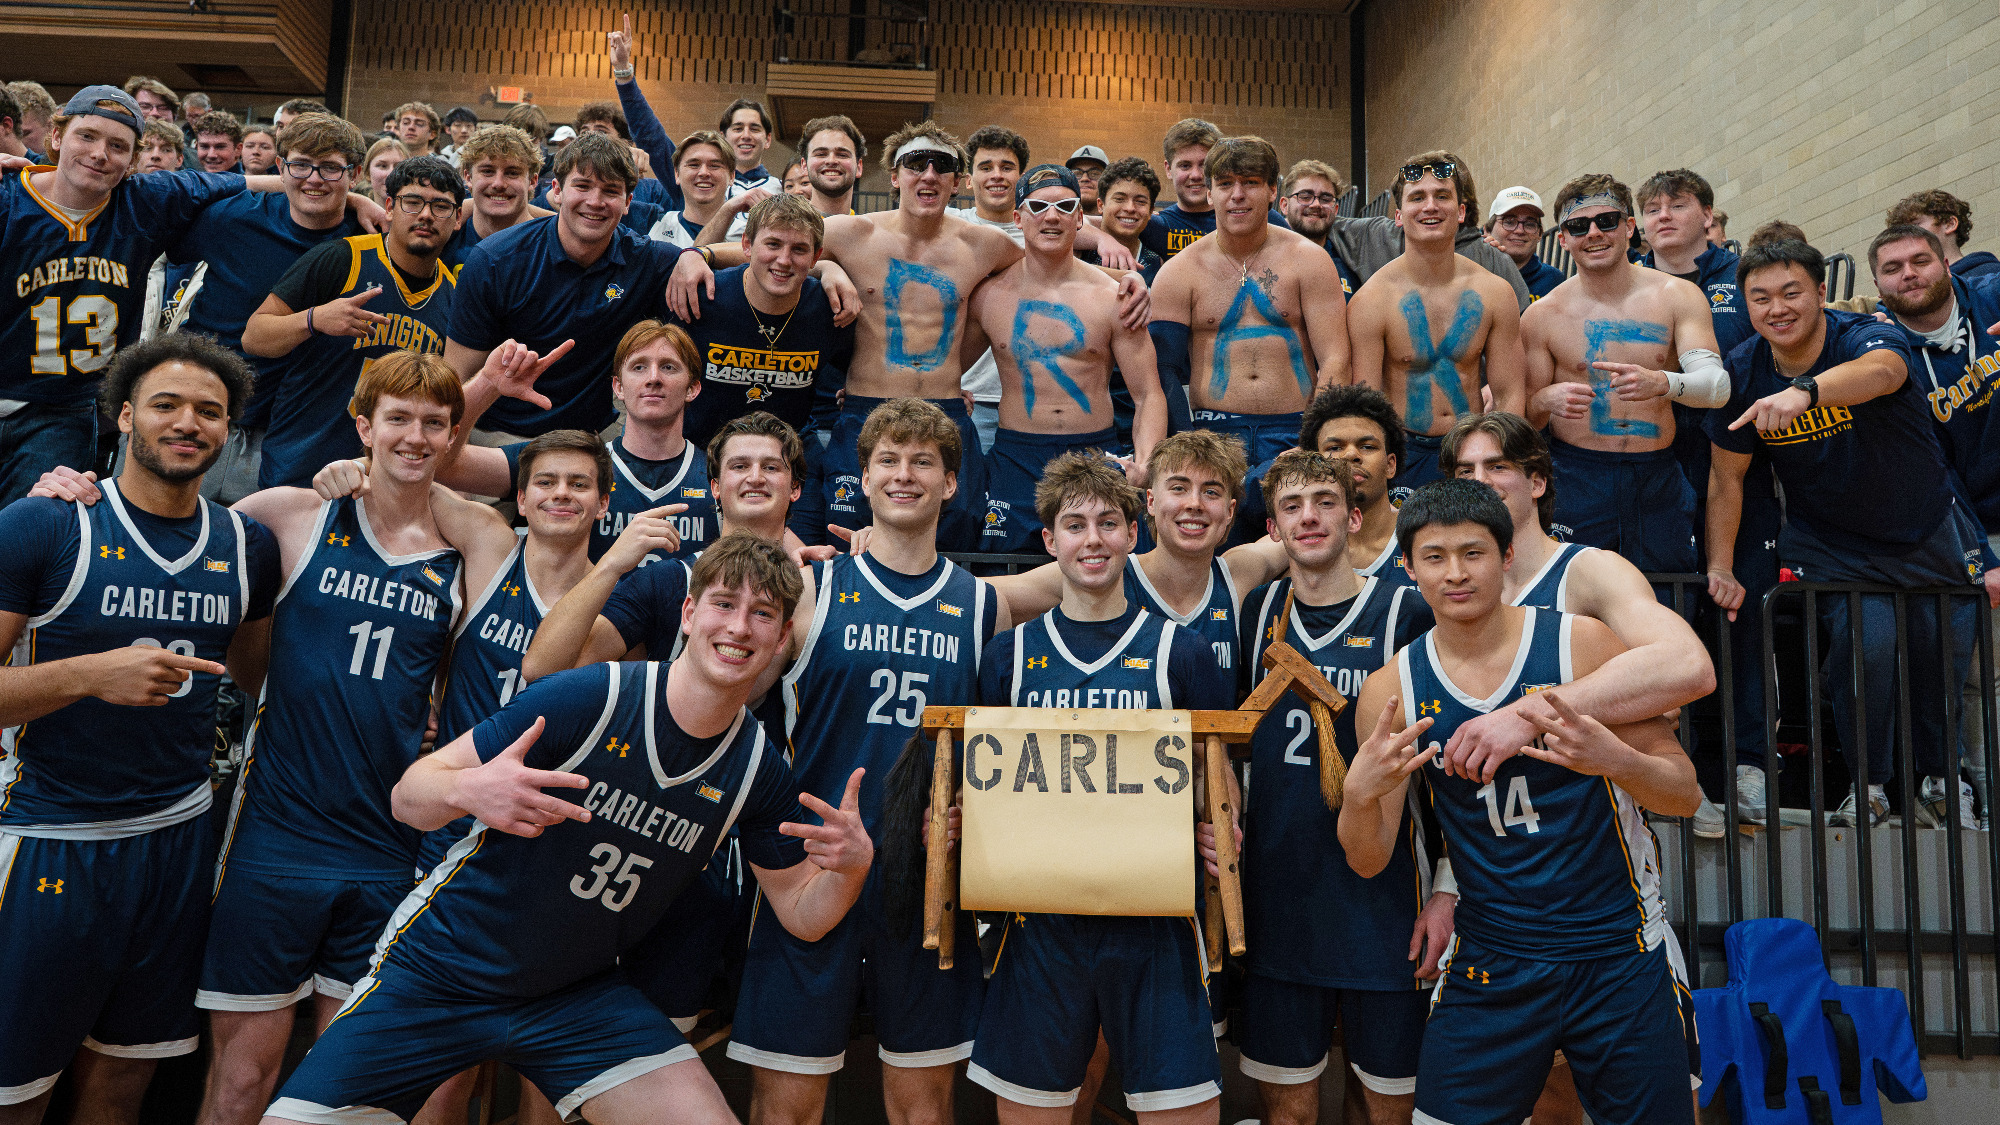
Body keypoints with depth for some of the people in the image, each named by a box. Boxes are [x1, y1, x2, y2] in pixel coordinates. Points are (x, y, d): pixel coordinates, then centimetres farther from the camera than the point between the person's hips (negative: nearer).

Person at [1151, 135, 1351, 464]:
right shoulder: (1178, 273, 6)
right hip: (1214, 430, 0)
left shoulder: (1308, 261, 6)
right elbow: (1165, 368, 4)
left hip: (1295, 429, 0)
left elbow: (1334, 360, 0)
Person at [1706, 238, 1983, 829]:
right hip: (1830, 541, 0)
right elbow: (1727, 477, -4)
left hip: (1930, 532, 0)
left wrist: (1803, 391, -70)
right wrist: (1719, 568, -10)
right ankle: (1868, 786, 1)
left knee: (1946, 656, 8)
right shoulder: (1742, 373, -12)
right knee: (1867, 643, -20)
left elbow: (1881, 371, -50)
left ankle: (1940, 780, 35)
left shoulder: (1869, 336, -23)